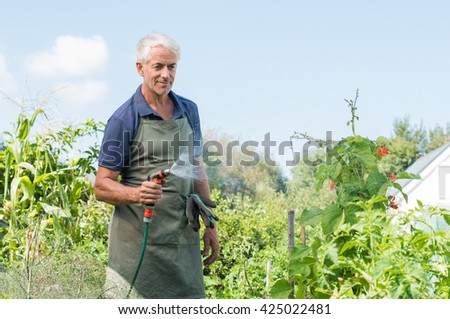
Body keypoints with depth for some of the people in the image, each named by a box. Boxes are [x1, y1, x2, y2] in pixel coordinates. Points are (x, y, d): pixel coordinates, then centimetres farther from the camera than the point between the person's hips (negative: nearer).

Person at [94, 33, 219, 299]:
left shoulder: (189, 111, 11)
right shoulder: (124, 120, -7)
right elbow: (102, 186, -7)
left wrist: (210, 226, 15)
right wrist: (137, 194, -27)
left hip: (183, 239, 6)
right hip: (138, 243, -5)